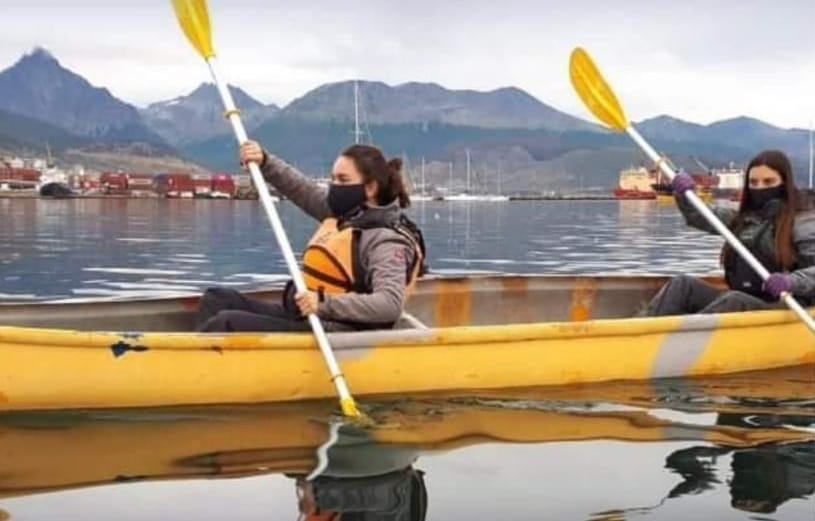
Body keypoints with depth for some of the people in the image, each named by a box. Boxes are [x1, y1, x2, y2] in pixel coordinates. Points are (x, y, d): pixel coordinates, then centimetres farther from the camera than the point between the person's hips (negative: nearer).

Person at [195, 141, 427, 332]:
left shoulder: (387, 240, -19)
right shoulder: (345, 211, 8)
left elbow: (390, 304, -32)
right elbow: (301, 188, 18)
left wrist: (325, 304, -38)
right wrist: (264, 162, 2)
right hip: (304, 318, 10)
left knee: (228, 323, -20)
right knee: (218, 299, 10)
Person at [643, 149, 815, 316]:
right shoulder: (742, 217, 15)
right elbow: (699, 216, 21)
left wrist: (791, 281, -36)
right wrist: (684, 195, 1)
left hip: (783, 307, -7)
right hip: (737, 303, 7)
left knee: (734, 300, -36)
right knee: (683, 285, -13)